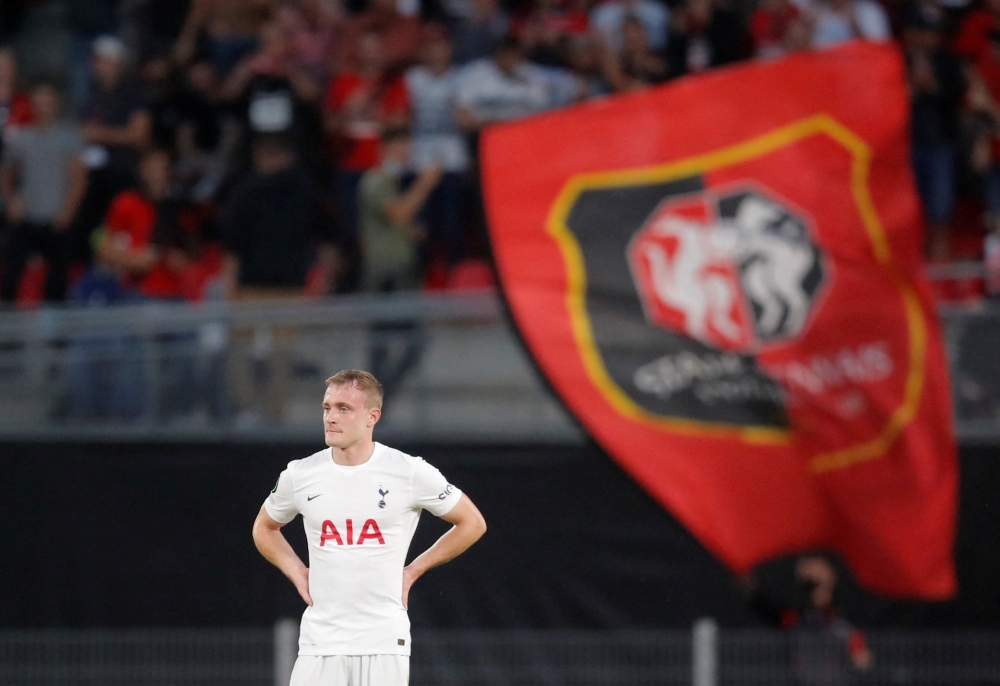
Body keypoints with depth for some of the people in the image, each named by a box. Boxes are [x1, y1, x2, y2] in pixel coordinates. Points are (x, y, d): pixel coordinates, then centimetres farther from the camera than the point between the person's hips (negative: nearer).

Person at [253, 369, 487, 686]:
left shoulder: (410, 472, -4)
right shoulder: (300, 475, 3)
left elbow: (472, 523, 8)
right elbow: (264, 528, 24)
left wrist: (412, 571, 3)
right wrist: (297, 573, 8)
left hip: (384, 644, -2)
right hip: (319, 642, 2)